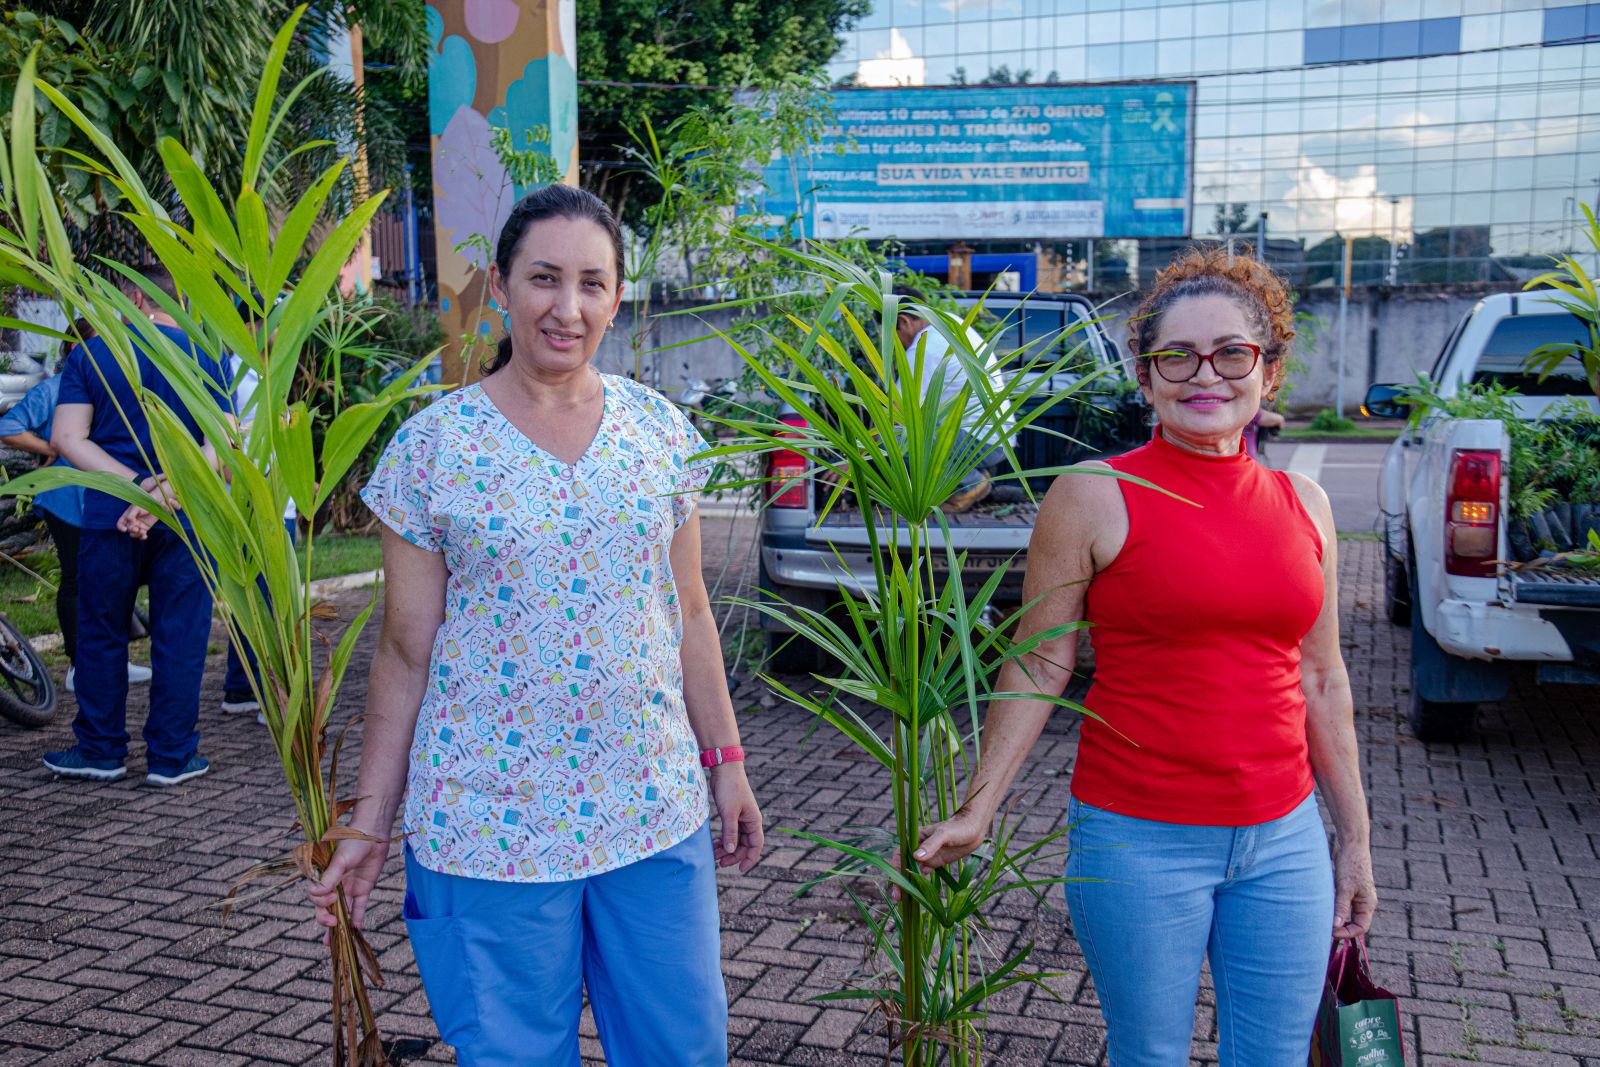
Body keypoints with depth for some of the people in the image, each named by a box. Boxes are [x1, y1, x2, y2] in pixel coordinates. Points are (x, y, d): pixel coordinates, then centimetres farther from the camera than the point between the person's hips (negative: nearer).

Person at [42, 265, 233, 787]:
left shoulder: (91, 353, 2)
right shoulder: (204, 358, 0)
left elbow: (67, 438, -6)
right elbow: (220, 447, -10)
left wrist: (139, 485, -13)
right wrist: (161, 496, -15)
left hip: (109, 519, 0)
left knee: (101, 635, 13)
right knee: (179, 637, 6)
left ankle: (101, 751, 21)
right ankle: (171, 757, 11)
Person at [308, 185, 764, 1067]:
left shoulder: (660, 430, 3)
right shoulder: (431, 447, -6)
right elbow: (405, 652, -2)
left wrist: (724, 759, 11)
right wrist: (370, 820, 0)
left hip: (655, 811, 3)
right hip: (486, 827, -3)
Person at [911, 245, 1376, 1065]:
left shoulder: (1301, 504, 5)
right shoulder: (1094, 497, -9)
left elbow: (1320, 680, 11)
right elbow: (1039, 667, -5)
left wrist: (1355, 838, 14)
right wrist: (978, 808, -8)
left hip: (1284, 839, 5)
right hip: (1141, 841, -4)